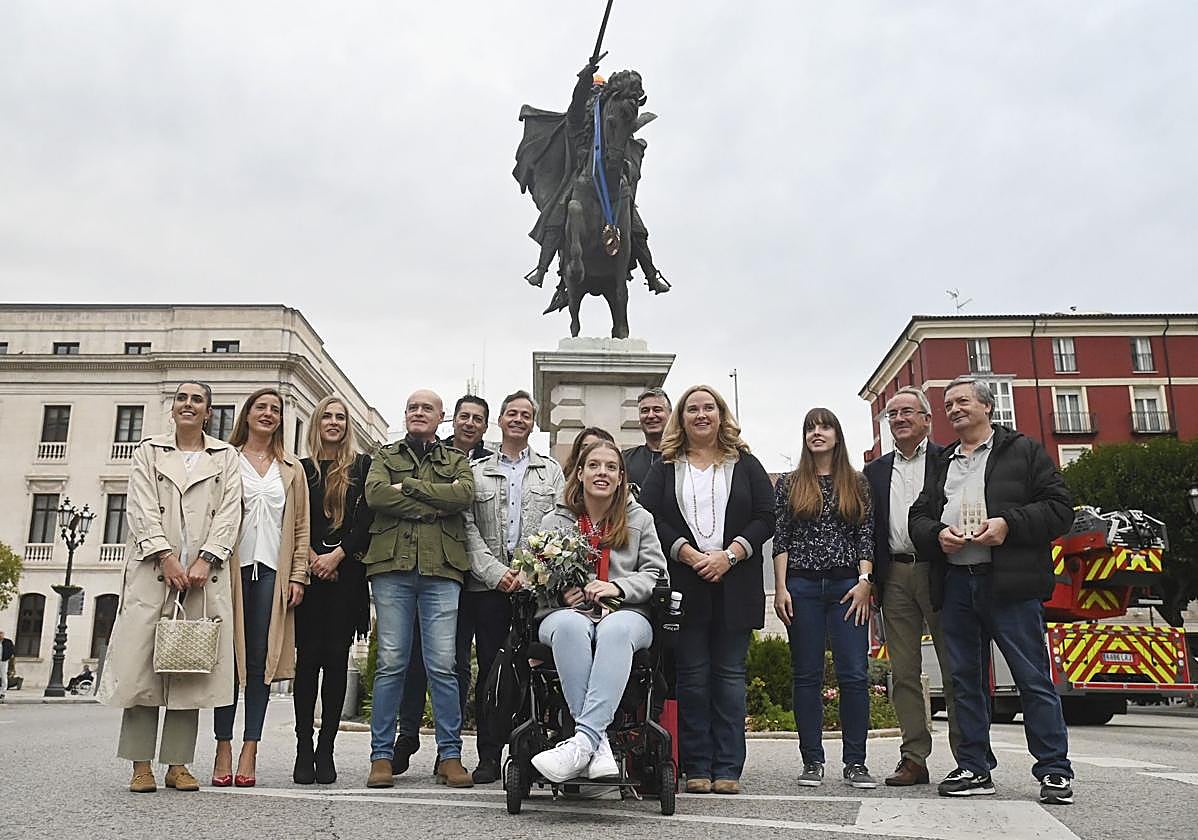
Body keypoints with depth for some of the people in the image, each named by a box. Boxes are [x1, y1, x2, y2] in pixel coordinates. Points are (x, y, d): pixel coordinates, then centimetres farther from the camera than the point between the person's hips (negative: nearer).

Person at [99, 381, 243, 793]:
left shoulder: (225, 456, 14)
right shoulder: (149, 451, 14)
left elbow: (229, 512, 3)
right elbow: (142, 508, 1)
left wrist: (204, 560, -10)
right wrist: (167, 558, -12)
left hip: (204, 570, 0)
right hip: (154, 568, 0)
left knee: (191, 667, 0)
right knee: (142, 663, -4)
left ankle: (177, 764, 5)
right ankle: (141, 765, 2)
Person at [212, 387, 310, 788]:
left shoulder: (291, 469, 16)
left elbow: (300, 526, 12)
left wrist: (298, 575, 3)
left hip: (272, 571, 2)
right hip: (232, 567, -1)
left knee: (260, 661, 1)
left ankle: (249, 752, 5)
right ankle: (223, 750, 6)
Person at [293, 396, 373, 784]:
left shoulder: (362, 466, 9)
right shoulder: (302, 468, 13)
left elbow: (367, 518, 1)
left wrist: (337, 555, -9)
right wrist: (311, 557, -8)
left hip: (346, 573, -1)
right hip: (308, 572, 1)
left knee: (336, 658, -1)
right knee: (308, 657, -2)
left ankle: (325, 750, 4)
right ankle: (304, 750, 3)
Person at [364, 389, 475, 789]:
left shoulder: (457, 460, 19)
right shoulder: (386, 456, 19)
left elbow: (464, 494, -4)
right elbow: (375, 493, -2)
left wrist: (407, 487, -4)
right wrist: (434, 506, -5)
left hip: (441, 569, 0)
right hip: (392, 566, 0)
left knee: (442, 665, -3)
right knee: (391, 664, -1)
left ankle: (450, 756, 5)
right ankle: (381, 757, 7)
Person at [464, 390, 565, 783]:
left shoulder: (551, 471, 15)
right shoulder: (476, 472, 14)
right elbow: (468, 529, 4)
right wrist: (495, 572, -8)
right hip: (487, 584, 0)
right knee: (490, 670, 2)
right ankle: (489, 756, 9)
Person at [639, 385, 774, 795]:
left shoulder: (746, 464, 10)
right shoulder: (665, 467, 10)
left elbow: (765, 518, 3)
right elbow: (650, 518, -1)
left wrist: (729, 555, -10)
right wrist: (689, 554, -13)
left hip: (735, 586, 0)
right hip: (684, 586, 0)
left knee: (729, 673, 3)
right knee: (691, 676, 2)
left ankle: (727, 769, 8)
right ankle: (696, 768, 9)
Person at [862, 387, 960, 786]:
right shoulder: (875, 471, 17)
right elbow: (868, 528, 13)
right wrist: (869, 580, 5)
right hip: (895, 578, 4)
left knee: (956, 670, 1)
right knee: (903, 673, 5)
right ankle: (914, 759, 11)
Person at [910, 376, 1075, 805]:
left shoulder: (1023, 450, 6)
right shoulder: (941, 462, 20)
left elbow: (1060, 506, -1)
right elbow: (918, 516, 18)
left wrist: (1009, 524, -15)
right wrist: (937, 534, -4)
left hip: (1009, 584, -5)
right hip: (955, 584, 5)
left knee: (1034, 679, -2)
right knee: (966, 681, 9)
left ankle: (1055, 771, 9)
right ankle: (974, 768, 17)